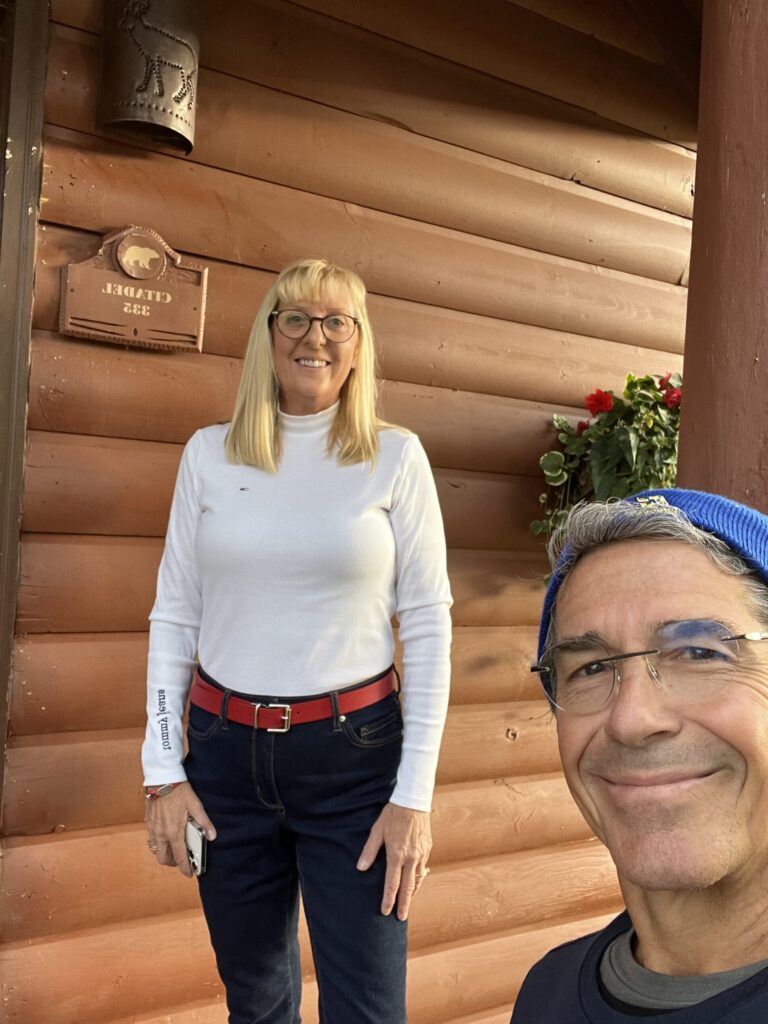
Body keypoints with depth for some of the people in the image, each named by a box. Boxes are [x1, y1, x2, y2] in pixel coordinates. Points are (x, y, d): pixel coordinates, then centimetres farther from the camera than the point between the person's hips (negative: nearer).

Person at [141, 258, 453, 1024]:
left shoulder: (395, 457, -4)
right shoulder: (209, 454, 2)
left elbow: (427, 623, -4)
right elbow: (174, 614, 5)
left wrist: (415, 792, -8)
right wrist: (163, 770, 1)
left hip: (353, 754, -2)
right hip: (225, 750, 3)